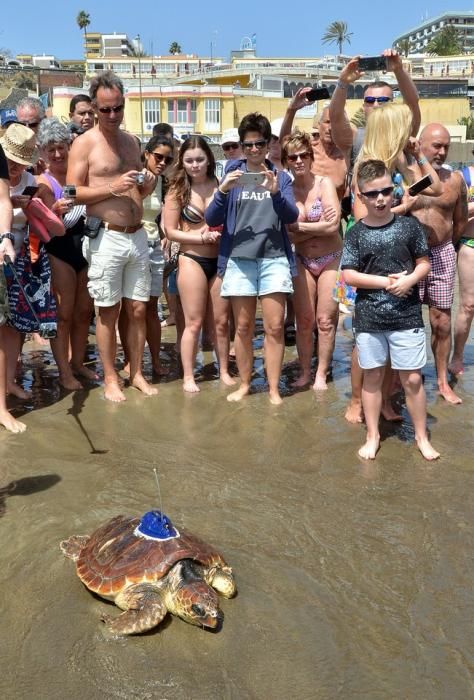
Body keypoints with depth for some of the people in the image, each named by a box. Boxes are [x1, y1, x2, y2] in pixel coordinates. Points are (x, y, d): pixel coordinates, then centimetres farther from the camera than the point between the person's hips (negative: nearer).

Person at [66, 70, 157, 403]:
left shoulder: (132, 141, 15)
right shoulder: (84, 143, -3)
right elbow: (72, 193, -8)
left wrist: (147, 186, 0)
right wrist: (112, 188, -18)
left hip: (138, 236, 5)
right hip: (106, 238, -5)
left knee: (138, 309, 8)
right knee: (108, 312, 3)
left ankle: (137, 373, 21)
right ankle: (111, 378, 15)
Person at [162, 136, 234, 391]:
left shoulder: (221, 185, 0)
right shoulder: (177, 190, -4)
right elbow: (170, 231, -5)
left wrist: (222, 233, -14)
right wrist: (202, 237, -14)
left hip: (221, 259, 2)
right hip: (192, 260, -2)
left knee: (221, 320, 10)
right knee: (194, 322, 2)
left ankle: (224, 371, 25)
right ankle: (188, 377, 14)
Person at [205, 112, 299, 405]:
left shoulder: (281, 176, 10)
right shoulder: (232, 174, 9)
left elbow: (291, 217, -2)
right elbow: (212, 220, 3)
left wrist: (276, 192, -20)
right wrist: (222, 191, -15)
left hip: (274, 257, 0)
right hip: (239, 258, 1)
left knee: (275, 327, -4)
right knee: (243, 327, 5)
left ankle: (274, 389, 5)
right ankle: (245, 384, 18)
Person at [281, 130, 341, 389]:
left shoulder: (324, 184, -8)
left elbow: (333, 226, -19)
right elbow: (286, 235, -9)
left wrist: (298, 226, -13)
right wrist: (318, 226, -16)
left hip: (331, 259, -2)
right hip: (302, 261, 2)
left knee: (325, 321, 2)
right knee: (304, 320, 4)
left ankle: (321, 374, 15)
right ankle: (305, 372, 19)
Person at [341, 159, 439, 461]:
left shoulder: (409, 225, 1)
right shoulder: (356, 233, -1)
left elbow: (425, 263, 6)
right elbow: (349, 275, -6)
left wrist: (409, 280, -14)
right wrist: (387, 281, -13)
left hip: (407, 316, 0)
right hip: (369, 318, 0)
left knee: (413, 379, 5)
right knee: (373, 377, 11)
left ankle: (422, 436, 22)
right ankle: (373, 436, 25)